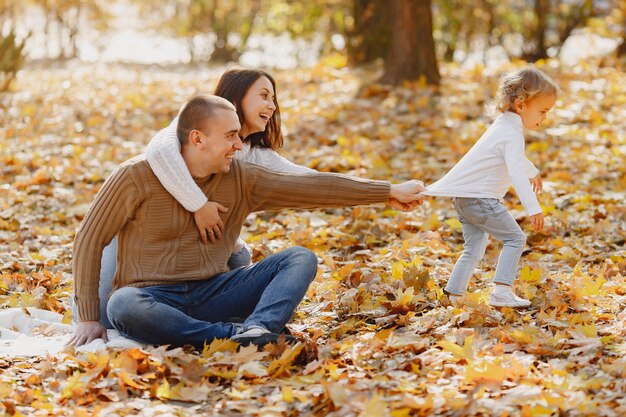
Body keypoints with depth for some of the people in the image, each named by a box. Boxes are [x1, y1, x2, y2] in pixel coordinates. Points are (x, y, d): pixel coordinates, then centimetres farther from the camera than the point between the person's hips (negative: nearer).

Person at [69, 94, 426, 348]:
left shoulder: (240, 179, 4)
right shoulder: (137, 176, -8)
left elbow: (310, 187, 1)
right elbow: (90, 241, -5)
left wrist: (389, 192, -2)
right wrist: (89, 318, -11)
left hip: (212, 292, 4)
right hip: (156, 298, -4)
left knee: (301, 258, -12)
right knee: (124, 305, -41)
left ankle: (257, 329, -42)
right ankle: (237, 336, -37)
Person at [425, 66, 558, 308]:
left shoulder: (505, 125, 15)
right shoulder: (511, 134, -18)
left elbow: (516, 157, 37)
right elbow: (516, 172, -31)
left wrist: (533, 172, 54)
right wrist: (533, 209, -38)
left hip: (464, 197, 10)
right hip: (479, 197, -10)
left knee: (475, 248, 17)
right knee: (515, 238, -7)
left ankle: (455, 293, 19)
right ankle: (502, 292, -14)